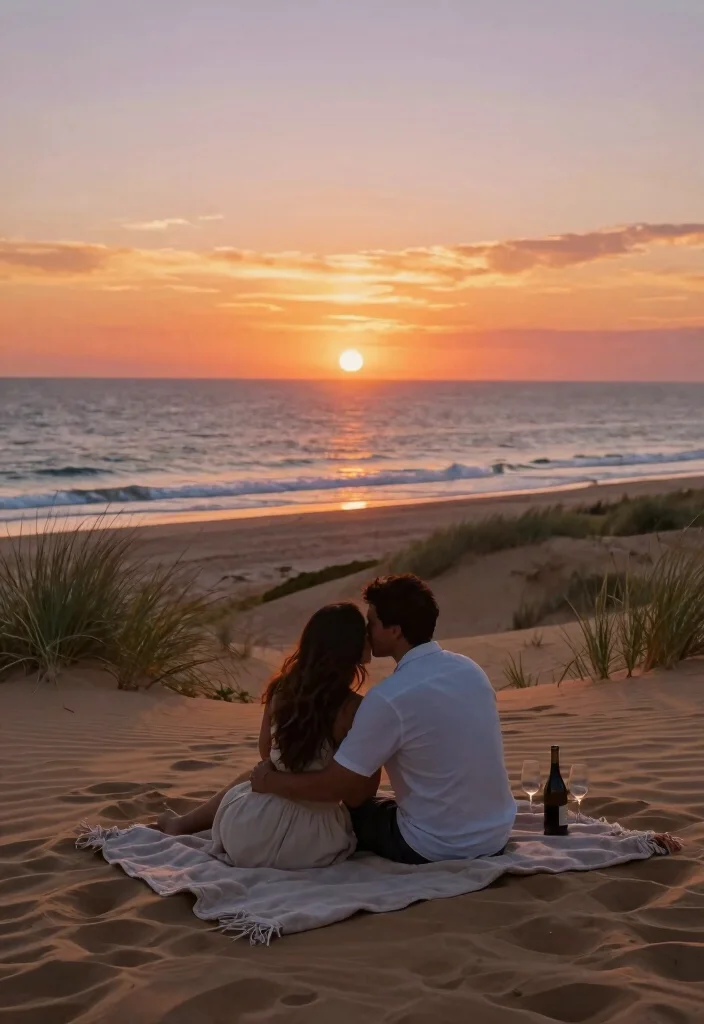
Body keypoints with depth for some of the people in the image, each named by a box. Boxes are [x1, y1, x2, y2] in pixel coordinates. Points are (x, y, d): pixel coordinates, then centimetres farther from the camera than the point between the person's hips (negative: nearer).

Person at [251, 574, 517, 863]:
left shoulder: (390, 699, -21)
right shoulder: (469, 668, 1)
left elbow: (333, 786, -14)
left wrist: (269, 781, 2)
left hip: (438, 850, -7)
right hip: (498, 836, 7)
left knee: (353, 811, 20)